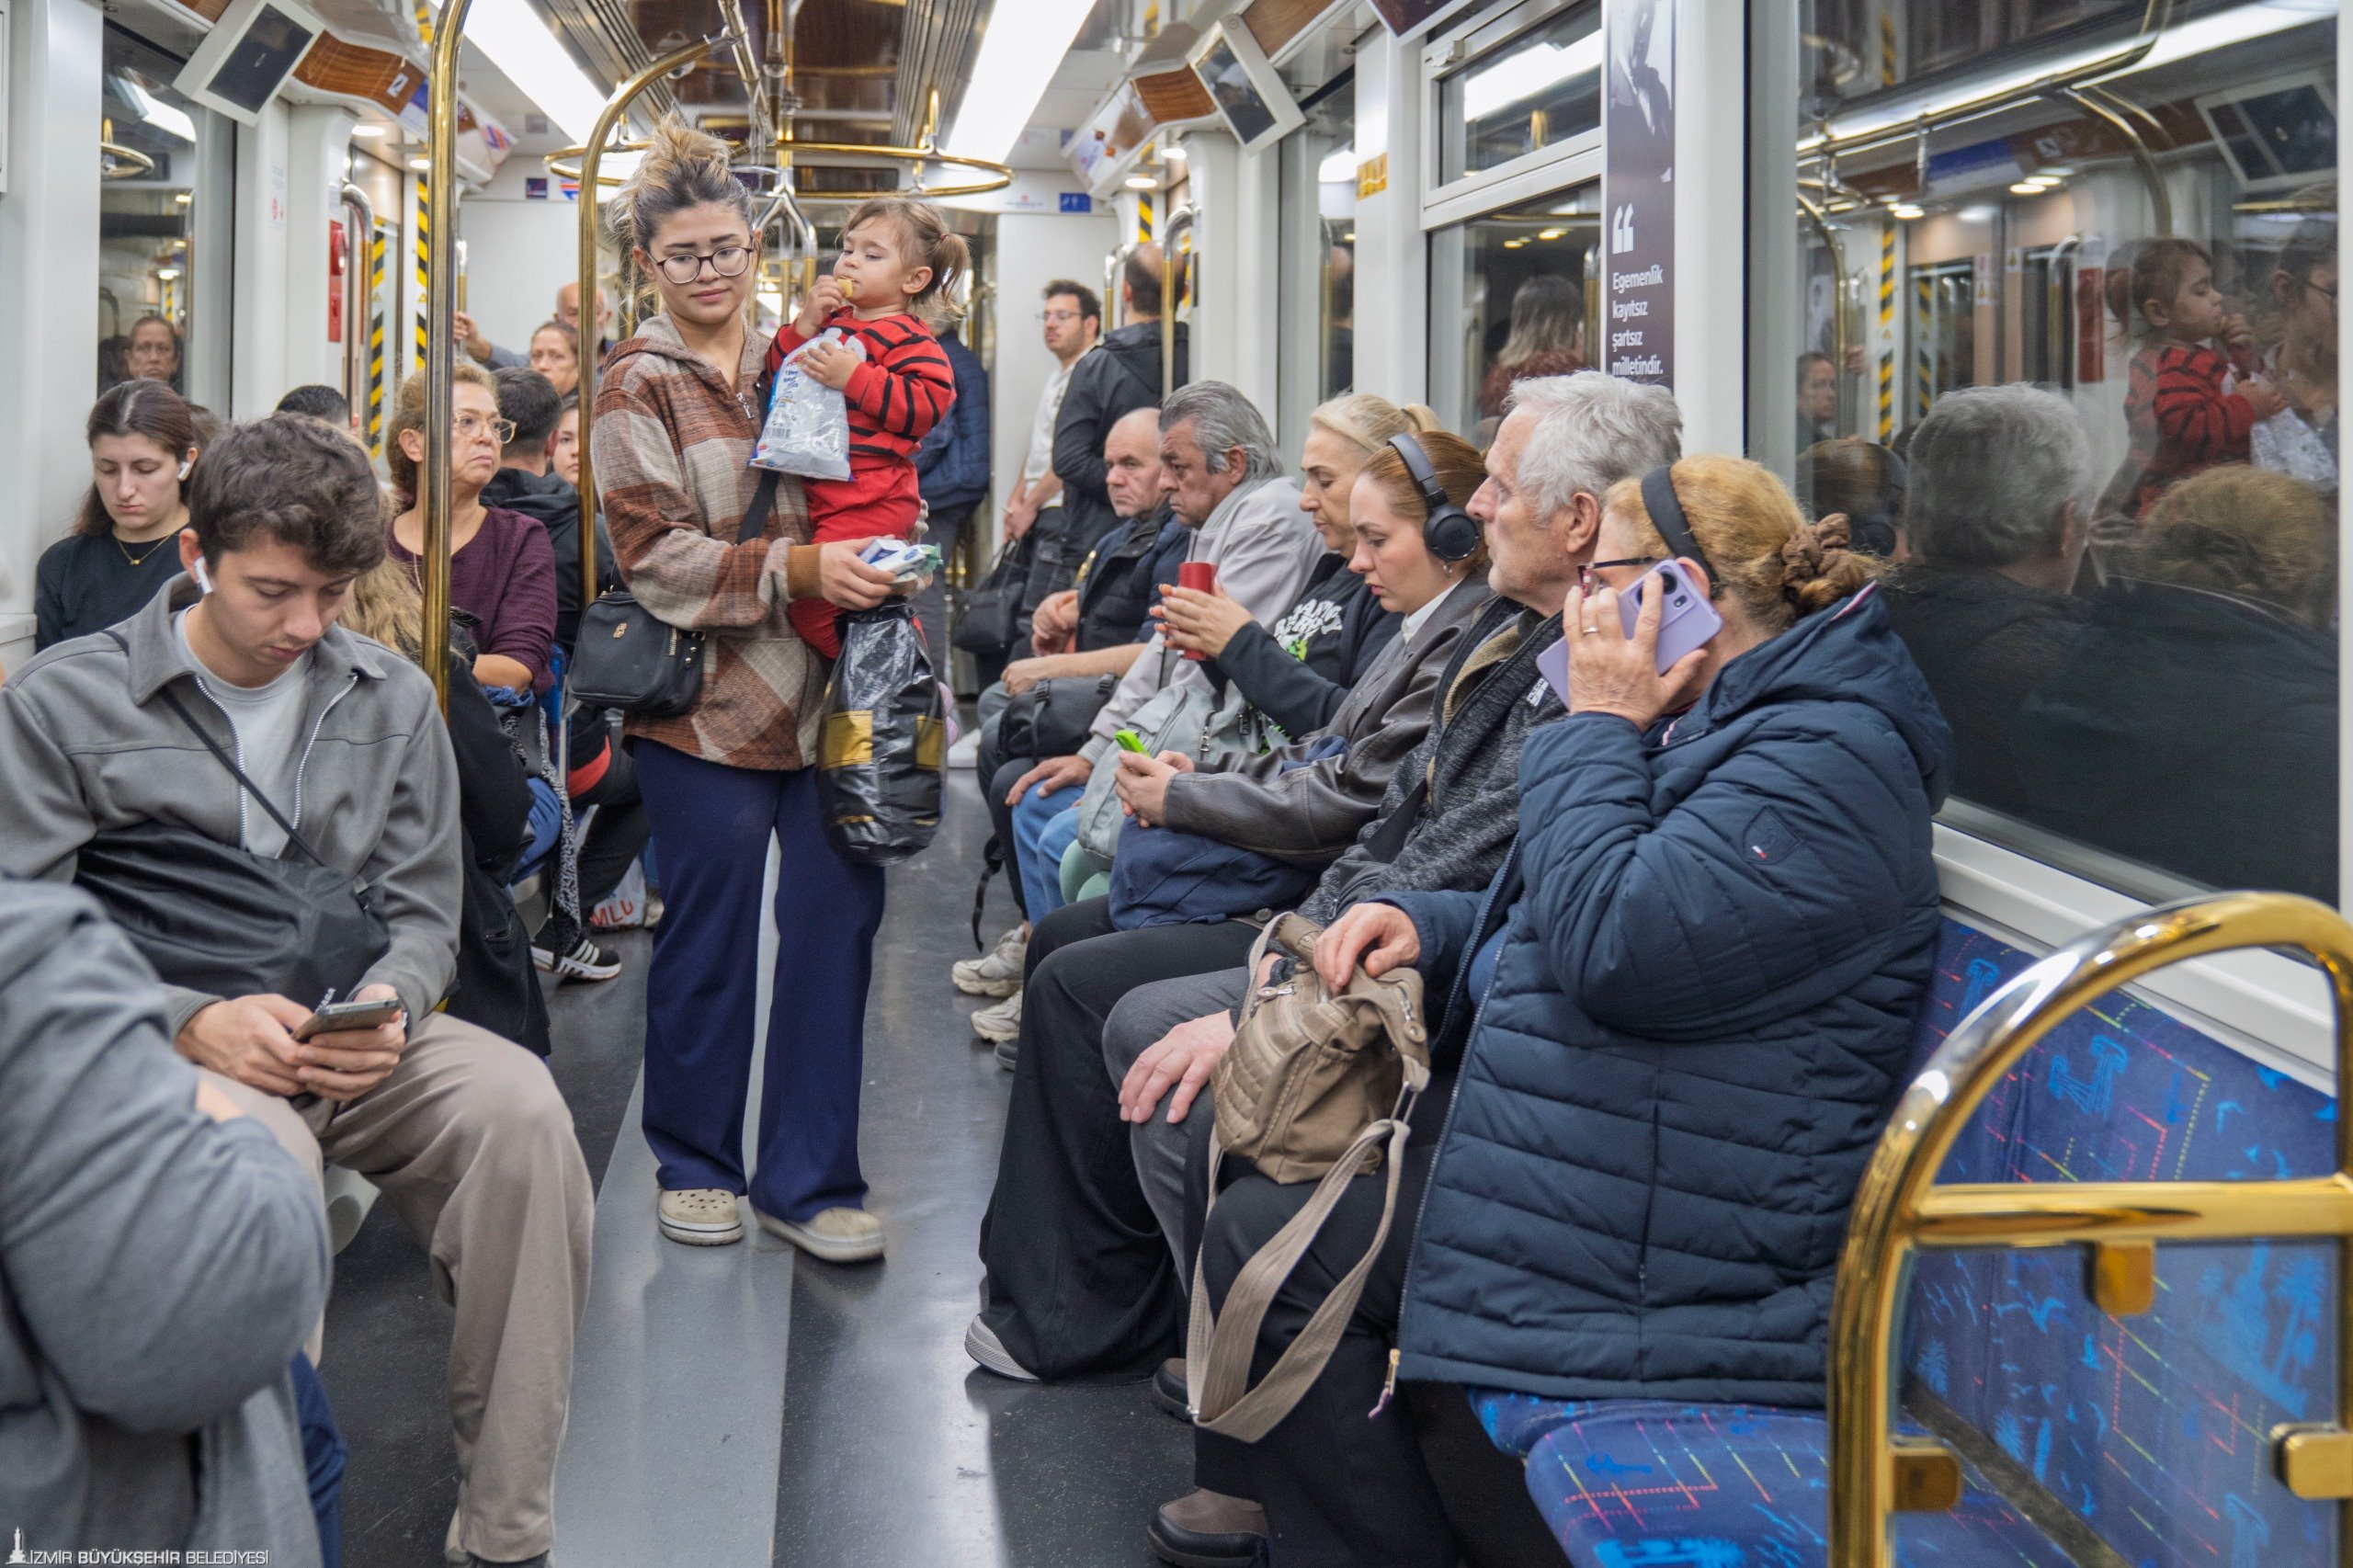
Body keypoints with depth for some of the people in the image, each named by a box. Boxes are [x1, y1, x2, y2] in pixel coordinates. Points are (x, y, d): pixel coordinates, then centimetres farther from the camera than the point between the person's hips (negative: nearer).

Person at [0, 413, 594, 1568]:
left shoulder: (392, 699, 10)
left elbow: (422, 911, 12)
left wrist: (386, 1008, -12)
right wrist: (193, 1024, -18)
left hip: (353, 1037, 3)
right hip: (171, 1047, -3)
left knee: (520, 1106, -27)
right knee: (260, 1155, -38)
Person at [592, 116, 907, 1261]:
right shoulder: (639, 385, 0)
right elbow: (656, 553, -10)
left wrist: (877, 568, 4)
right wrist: (796, 568, -21)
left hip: (824, 687, 4)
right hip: (707, 697, -4)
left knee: (839, 918, 1)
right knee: (708, 937, 4)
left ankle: (807, 1179, 10)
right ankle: (694, 1165, 22)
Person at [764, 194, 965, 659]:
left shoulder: (907, 339, -7)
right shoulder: (831, 323, 15)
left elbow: (928, 404, -20)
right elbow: (776, 376, 16)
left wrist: (855, 378, -23)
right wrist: (804, 325, 0)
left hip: (867, 499, -9)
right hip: (815, 493, 9)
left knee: (811, 602, -16)